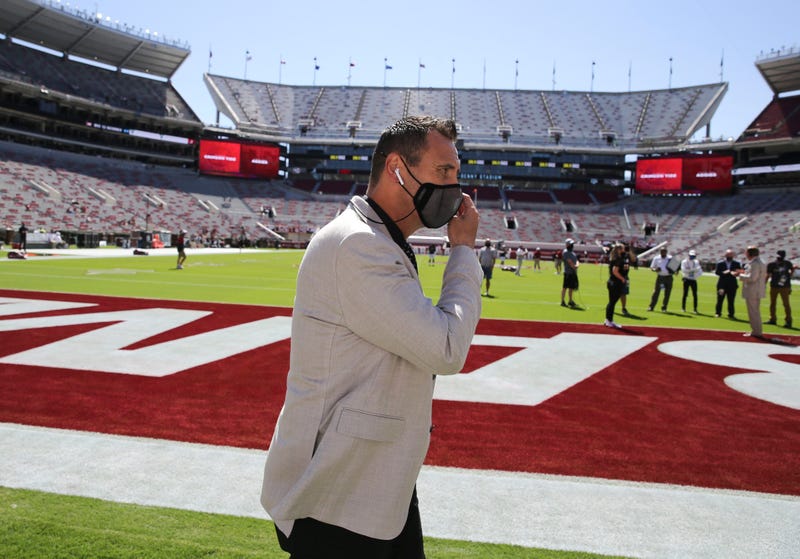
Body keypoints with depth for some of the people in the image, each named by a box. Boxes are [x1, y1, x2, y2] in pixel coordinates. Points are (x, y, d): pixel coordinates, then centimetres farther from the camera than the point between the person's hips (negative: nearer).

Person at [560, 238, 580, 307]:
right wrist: (574, 267, -19)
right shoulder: (566, 252, -7)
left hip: (573, 273, 9)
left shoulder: (573, 253, 21)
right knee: (565, 287, -6)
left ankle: (570, 301, 22)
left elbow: (576, 260, 11)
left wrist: (577, 265, -10)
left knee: (571, 287, 13)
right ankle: (562, 301, -2)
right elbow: (569, 261, -17)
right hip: (568, 272, -9)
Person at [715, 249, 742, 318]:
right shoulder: (720, 263, 3)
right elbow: (716, 272, -3)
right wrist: (723, 273, -21)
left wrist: (736, 273, -23)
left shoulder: (736, 263, 5)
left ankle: (731, 314, 10)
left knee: (731, 300, 3)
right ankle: (718, 313, 15)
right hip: (722, 284, 0)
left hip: (732, 284, 0)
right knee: (720, 299, 4)